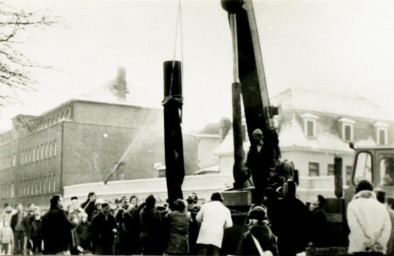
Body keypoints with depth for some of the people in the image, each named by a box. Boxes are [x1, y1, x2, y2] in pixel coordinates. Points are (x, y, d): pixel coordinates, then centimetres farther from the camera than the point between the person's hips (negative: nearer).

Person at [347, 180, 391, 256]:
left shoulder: (353, 205, 4)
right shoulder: (381, 206, 14)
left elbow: (354, 227, -9)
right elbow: (387, 227, 2)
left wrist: (366, 244, -9)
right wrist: (380, 243, -4)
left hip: (360, 249, -3)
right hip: (378, 250, 3)